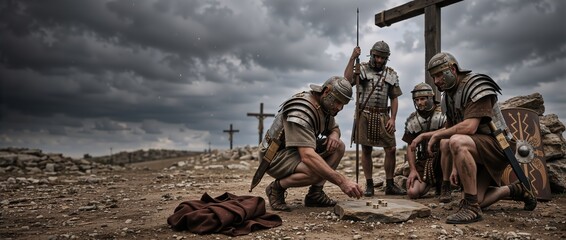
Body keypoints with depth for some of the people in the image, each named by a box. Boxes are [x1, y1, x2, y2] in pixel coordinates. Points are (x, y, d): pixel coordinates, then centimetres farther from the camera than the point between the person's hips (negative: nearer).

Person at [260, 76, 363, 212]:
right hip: (275, 156, -9)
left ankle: (315, 193, -3)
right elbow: (307, 157, -40)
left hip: (297, 150, 10)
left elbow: (335, 128, 20)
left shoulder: (325, 105, 0)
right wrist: (342, 181, -43)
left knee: (339, 147, -4)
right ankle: (277, 187, -8)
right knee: (316, 172, -34)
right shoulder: (301, 112, -30)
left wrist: (334, 135, -7)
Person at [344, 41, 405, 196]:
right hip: (365, 115, -3)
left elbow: (394, 99, 11)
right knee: (366, 151, 2)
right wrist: (352, 58, -20)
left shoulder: (391, 74, 12)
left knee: (391, 150, -1)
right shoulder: (362, 69, 3)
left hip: (383, 116, 3)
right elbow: (347, 80, -17)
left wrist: (392, 118, 0)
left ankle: (389, 185, 11)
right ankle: (369, 185, 11)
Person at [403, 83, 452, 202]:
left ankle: (445, 187, -22)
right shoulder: (412, 120, 6)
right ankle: (432, 183, 22)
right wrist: (413, 169, -2)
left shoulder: (443, 114, -8)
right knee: (412, 192, -16)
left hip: (442, 157, -4)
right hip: (423, 161, 4)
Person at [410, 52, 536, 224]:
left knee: (457, 142, -37)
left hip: (496, 145, -9)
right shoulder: (448, 97, 10)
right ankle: (515, 190, 30)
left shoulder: (476, 86, -17)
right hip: (478, 152, 9)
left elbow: (469, 127, -29)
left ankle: (471, 207, -30)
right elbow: (452, 130, 9)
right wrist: (455, 167, 2)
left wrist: (436, 135, -21)